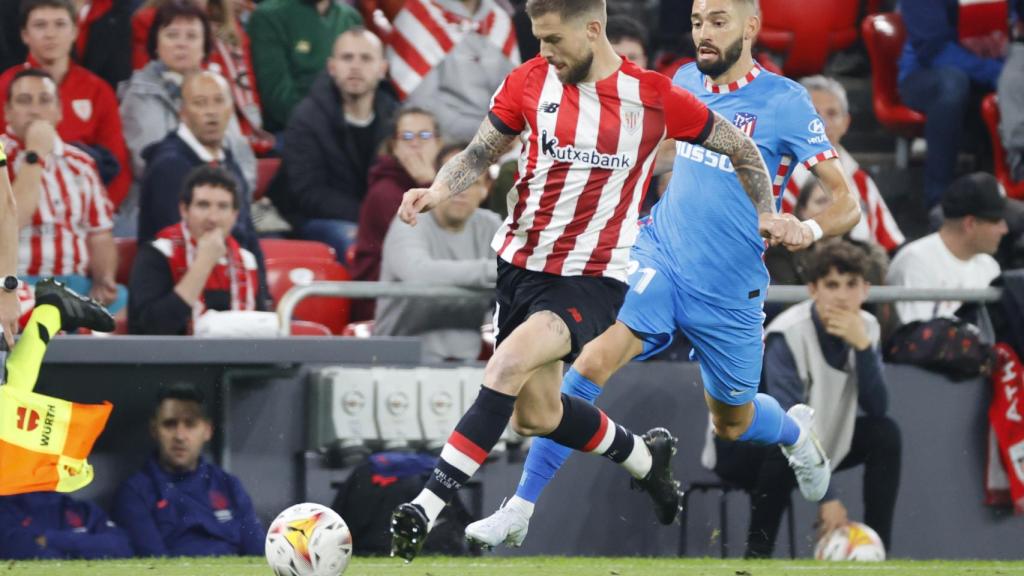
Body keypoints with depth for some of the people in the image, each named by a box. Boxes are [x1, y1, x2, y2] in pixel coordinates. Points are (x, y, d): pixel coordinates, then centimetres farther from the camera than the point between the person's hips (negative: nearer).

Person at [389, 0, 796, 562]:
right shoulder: (529, 81, 0)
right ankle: (643, 456, 39)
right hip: (520, 261, 5)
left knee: (508, 365, -28)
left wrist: (765, 215, 2)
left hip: (593, 276, -5)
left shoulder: (652, 96, -7)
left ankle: (425, 507, -30)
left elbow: (739, 147, 8)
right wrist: (436, 190, -12)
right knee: (535, 416, 10)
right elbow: (478, 154, 7)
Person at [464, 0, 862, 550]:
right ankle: (520, 510, -23)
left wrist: (808, 229, -33)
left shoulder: (784, 102, -12)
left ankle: (795, 431, 55)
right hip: (659, 256, 2)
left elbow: (846, 203, -13)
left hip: (729, 292, -2)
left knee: (732, 423, 16)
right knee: (594, 358, -24)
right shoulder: (685, 81, 3)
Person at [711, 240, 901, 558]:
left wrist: (862, 345, -30)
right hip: (740, 445, -7)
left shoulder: (865, 328, -8)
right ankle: (757, 555, -27)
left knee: (885, 432, -11)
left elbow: (876, 409, -16)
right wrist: (826, 498, -35)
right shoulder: (788, 335, -27)